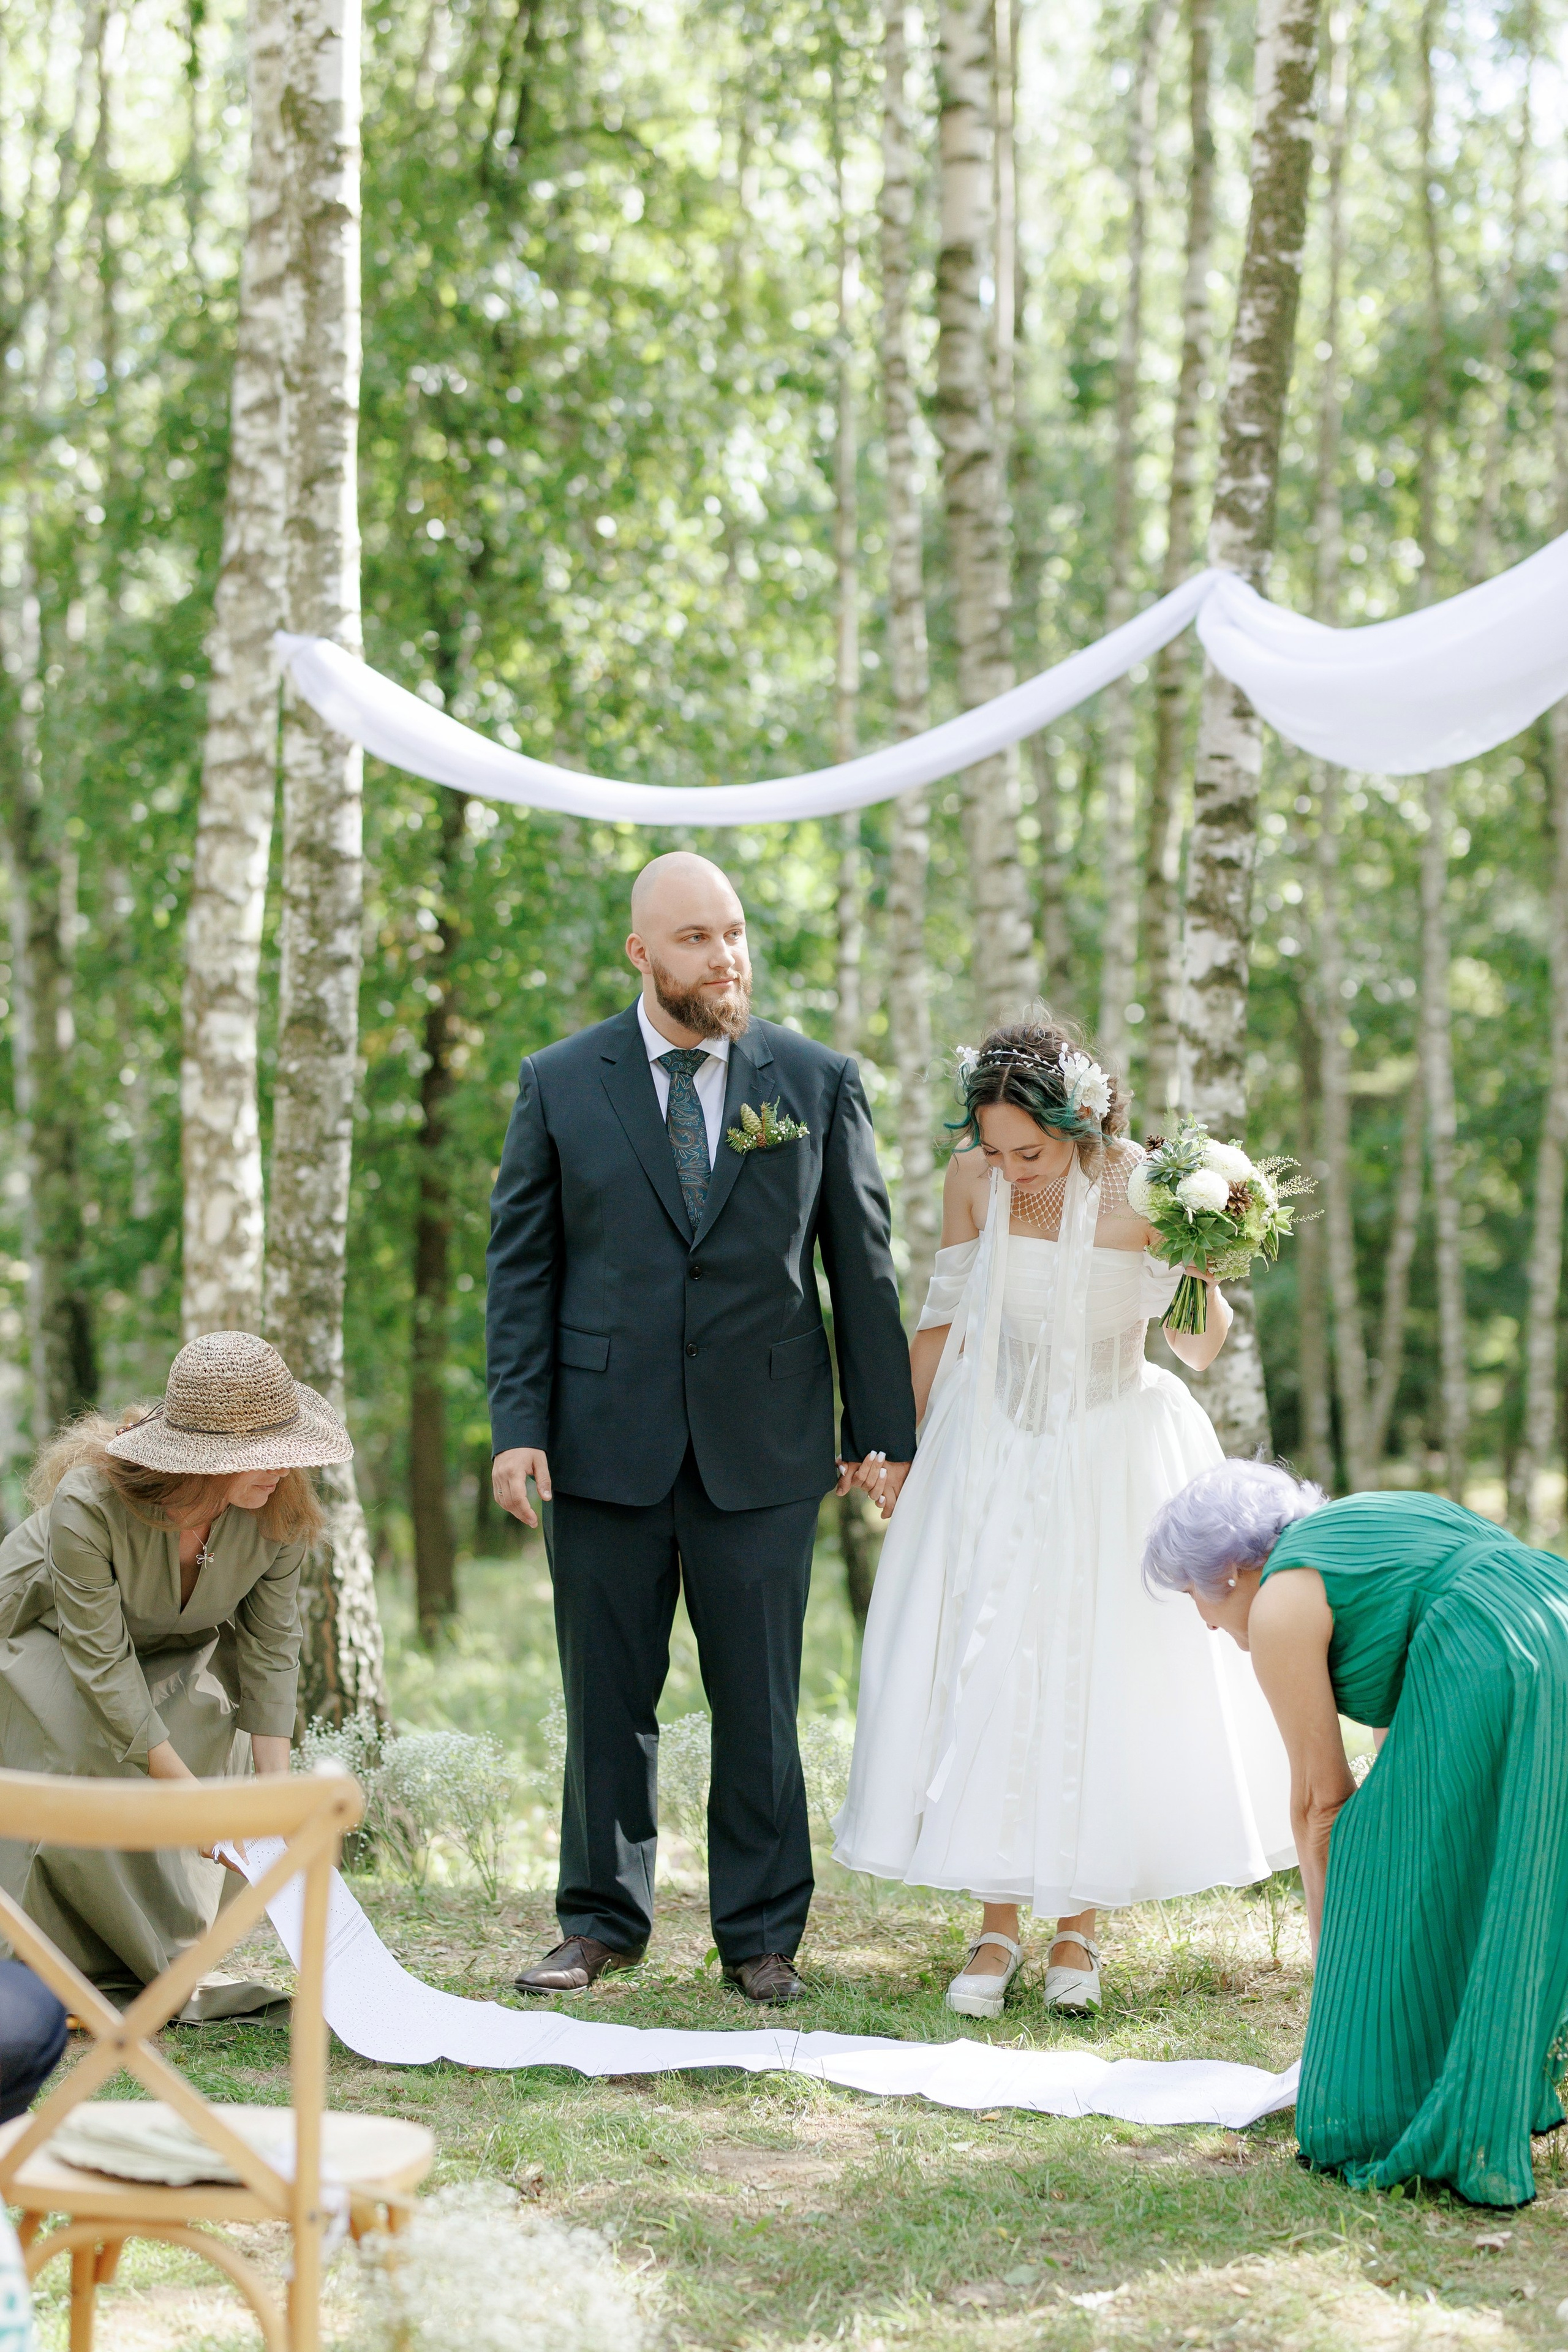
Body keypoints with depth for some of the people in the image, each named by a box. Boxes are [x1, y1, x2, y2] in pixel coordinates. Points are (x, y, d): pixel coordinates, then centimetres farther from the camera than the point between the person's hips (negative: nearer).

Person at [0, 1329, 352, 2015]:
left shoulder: (280, 1509, -26)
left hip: (170, 1646, 4)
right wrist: (190, 1793, -36)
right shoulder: (88, 1501, -39)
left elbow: (271, 1646, -15)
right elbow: (100, 1661, -34)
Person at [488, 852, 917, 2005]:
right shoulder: (560, 1084, 3)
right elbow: (523, 1263, 3)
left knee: (760, 1703, 5)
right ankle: (603, 1920, 23)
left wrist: (885, 1427, 3)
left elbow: (863, 1263, 6)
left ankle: (762, 1933, 18)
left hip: (763, 1444, 0)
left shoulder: (819, 1081, 4)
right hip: (606, 1439, 0)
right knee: (608, 1696, 8)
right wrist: (518, 1425, -5)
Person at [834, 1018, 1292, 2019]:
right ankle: (998, 1927, 6)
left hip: (1113, 1452, -2)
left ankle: (1079, 1929, 13)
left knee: (1099, 1679, -1)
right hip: (993, 1447, 2)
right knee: (982, 1675, -3)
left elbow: (1200, 1348, -10)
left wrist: (1204, 1268, -29)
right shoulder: (973, 1178, -9)